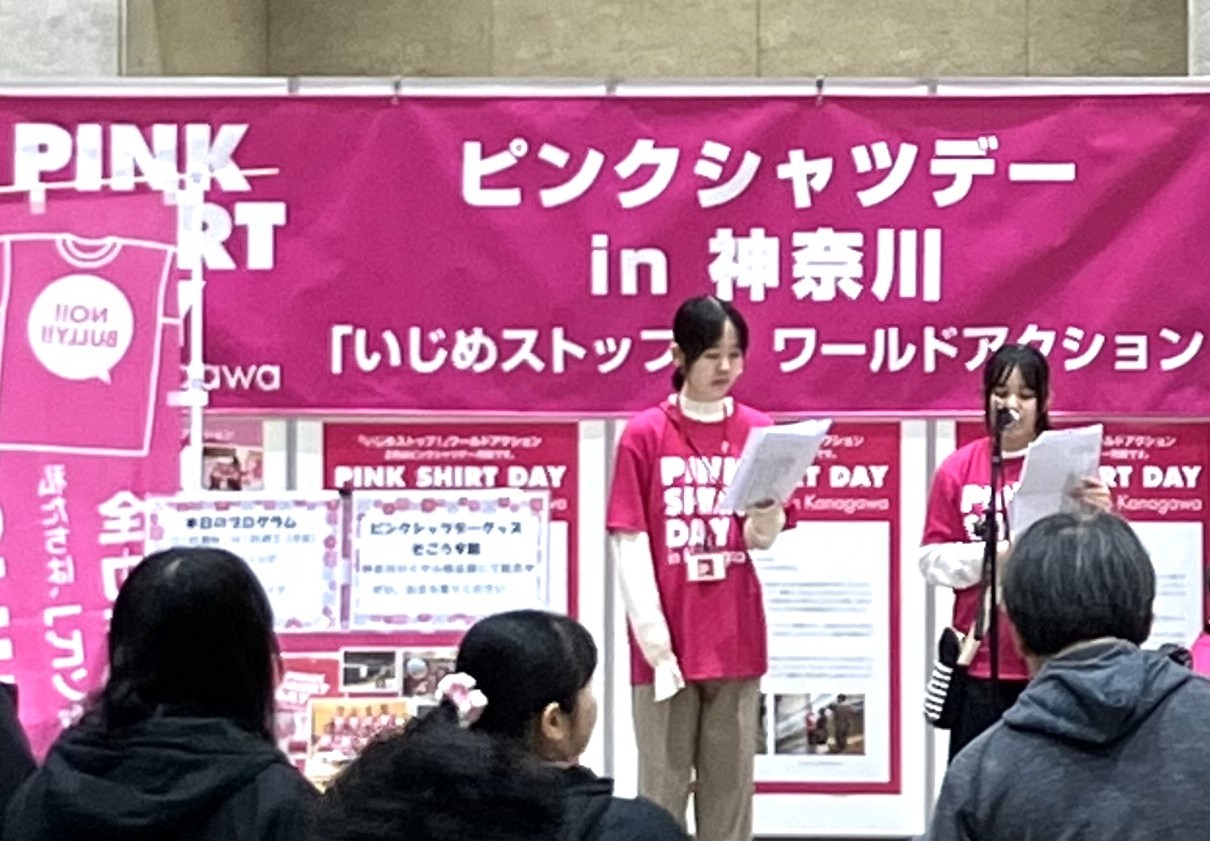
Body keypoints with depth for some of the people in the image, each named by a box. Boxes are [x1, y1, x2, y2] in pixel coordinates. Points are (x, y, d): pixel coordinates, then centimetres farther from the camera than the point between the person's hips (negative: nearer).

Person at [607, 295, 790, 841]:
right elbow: (629, 540, -5)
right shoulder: (644, 434, -3)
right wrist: (650, 630, -12)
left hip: (735, 637, 3)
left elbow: (761, 539, 2)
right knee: (663, 783, 2)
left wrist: (768, 510, -21)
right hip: (668, 639, -3)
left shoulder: (758, 431, 5)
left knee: (731, 781, 9)